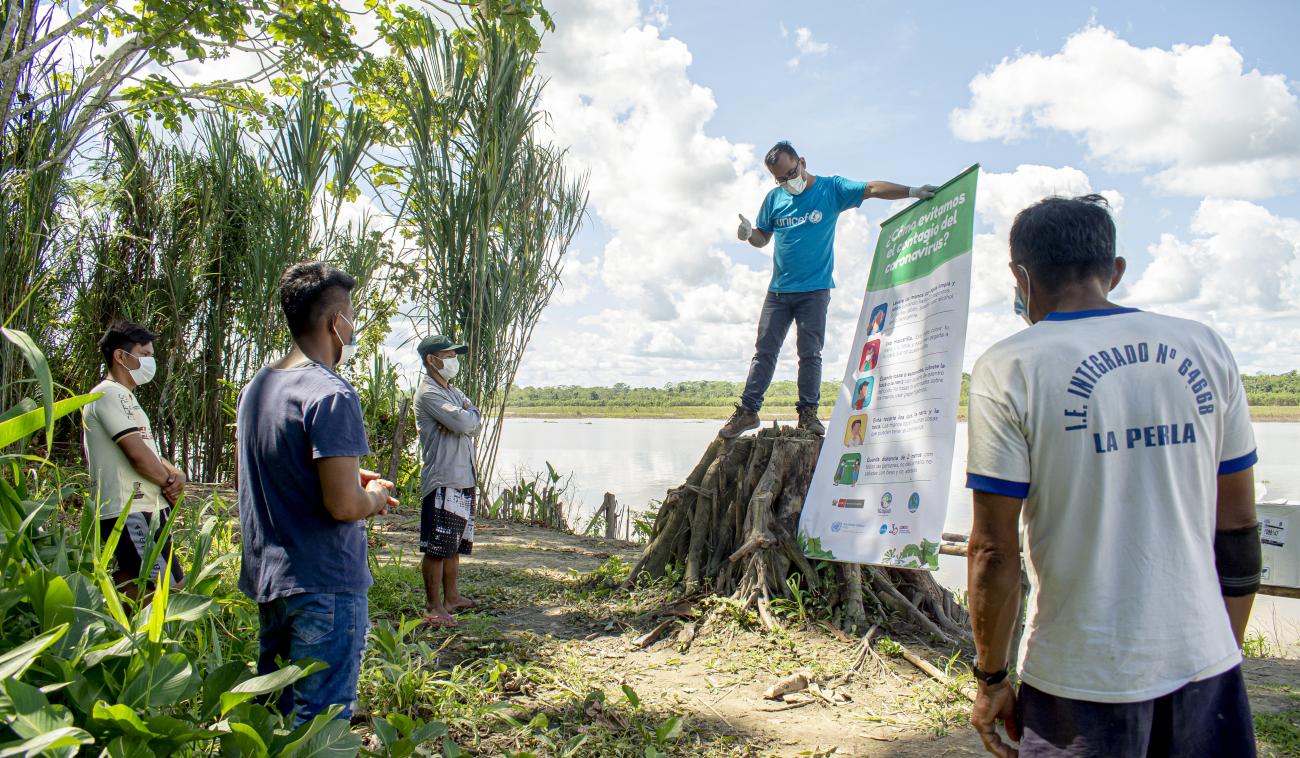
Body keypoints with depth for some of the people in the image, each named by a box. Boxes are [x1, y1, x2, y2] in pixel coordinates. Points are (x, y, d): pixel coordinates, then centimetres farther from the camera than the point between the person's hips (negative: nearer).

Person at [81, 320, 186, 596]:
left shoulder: (124, 397, 22)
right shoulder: (109, 394, -10)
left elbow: (149, 452, 19)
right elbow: (138, 453, -19)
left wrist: (176, 474, -2)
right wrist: (169, 483, -4)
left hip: (142, 511, 10)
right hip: (131, 514, -10)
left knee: (129, 592, 11)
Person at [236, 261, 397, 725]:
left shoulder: (256, 387, 9)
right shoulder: (331, 394, -20)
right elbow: (342, 504, -25)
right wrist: (374, 497, -4)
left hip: (267, 581, 9)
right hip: (326, 583, -9)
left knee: (271, 715, 21)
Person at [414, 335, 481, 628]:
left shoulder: (454, 393, 19)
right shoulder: (428, 393, -11)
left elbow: (476, 426, 9)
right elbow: (464, 422, -21)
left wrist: (464, 419, -12)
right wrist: (471, 413, 1)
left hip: (464, 480, 9)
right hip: (442, 481, -9)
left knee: (456, 544, 16)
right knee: (438, 546, -5)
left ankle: (451, 597, 27)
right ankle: (433, 607, 1)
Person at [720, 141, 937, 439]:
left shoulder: (831, 189, 1)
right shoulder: (774, 199, 9)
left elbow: (873, 189, -6)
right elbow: (763, 238, 15)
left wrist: (913, 191, -18)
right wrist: (749, 234, -8)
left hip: (815, 289, -2)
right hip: (778, 290, 3)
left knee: (810, 353, -2)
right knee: (764, 350, 1)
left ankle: (808, 412, 5)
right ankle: (747, 411, 4)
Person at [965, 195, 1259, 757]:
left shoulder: (1009, 369, -12)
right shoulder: (1204, 348, 1)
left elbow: (995, 550, -13)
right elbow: (1237, 524, 7)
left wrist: (991, 679, -1)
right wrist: (1225, 652, 18)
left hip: (1086, 679, -3)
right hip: (1206, 665, 4)